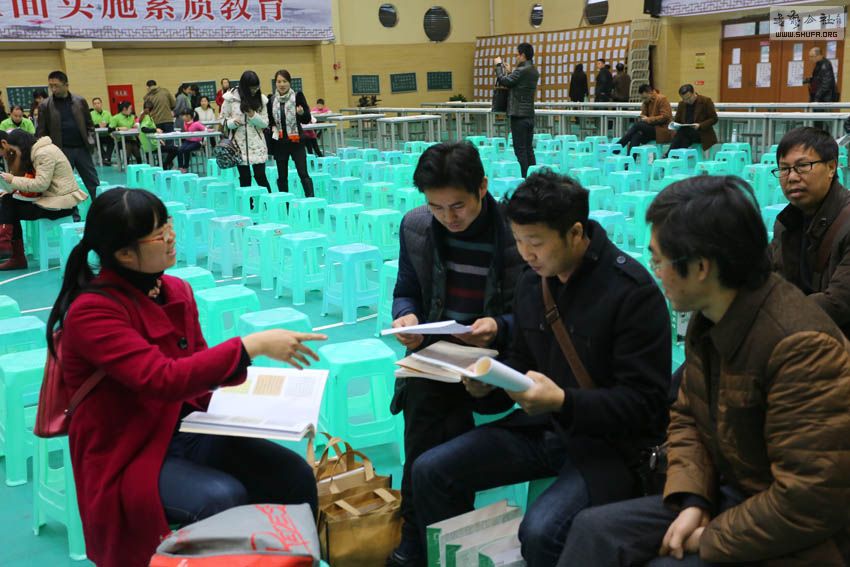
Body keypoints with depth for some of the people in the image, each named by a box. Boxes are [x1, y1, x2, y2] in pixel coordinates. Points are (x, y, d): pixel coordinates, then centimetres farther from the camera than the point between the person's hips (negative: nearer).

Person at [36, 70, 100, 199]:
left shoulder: (80, 101, 5)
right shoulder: (45, 105, 0)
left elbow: (89, 124, 12)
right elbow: (41, 132, 0)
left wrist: (90, 140, -4)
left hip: (81, 148, 2)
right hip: (61, 151, -1)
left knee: (93, 183, 6)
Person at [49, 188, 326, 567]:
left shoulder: (176, 291, 4)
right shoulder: (92, 311, -17)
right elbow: (163, 379, -28)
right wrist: (253, 345, -29)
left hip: (189, 432, 6)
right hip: (129, 458, -6)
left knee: (295, 475, -14)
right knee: (224, 498, -33)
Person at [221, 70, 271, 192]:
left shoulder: (261, 99, 2)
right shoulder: (231, 98, -3)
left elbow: (265, 123, 4)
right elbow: (223, 119, 4)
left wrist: (253, 116, -15)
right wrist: (232, 122, -18)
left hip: (257, 144, 1)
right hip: (239, 144, -1)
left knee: (260, 176, -2)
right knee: (245, 178, 5)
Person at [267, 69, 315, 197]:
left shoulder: (298, 96, -3)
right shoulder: (271, 100, 4)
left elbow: (307, 120, -1)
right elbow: (269, 120, 18)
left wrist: (302, 113, -21)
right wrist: (272, 127, -3)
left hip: (296, 141, -3)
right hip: (279, 142, 3)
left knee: (303, 173, -8)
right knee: (282, 176, 9)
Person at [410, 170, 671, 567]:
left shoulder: (633, 291, -18)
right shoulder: (531, 282, 4)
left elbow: (644, 402, -18)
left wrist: (564, 402, -30)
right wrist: (489, 383, -7)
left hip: (611, 441, -7)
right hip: (542, 427, 7)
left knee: (540, 531, -32)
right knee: (430, 472, -2)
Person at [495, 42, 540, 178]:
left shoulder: (522, 71, -15)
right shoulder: (534, 71, 13)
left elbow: (504, 81, -12)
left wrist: (499, 65, 2)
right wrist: (510, 72, 19)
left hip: (518, 115, -9)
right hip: (530, 114, 9)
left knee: (520, 150, -6)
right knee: (528, 149, 11)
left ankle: (524, 177, -7)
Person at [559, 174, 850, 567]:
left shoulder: (802, 348, -28)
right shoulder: (709, 320, -1)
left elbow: (810, 501, -28)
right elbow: (686, 417, 10)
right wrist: (690, 500, -6)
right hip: (728, 495, 8)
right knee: (594, 530, -4)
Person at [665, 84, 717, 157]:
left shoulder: (706, 101, -1)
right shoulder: (682, 104, 12)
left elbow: (714, 119, -3)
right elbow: (677, 120, 19)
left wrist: (700, 126, -19)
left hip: (702, 133, -4)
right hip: (686, 133, 4)